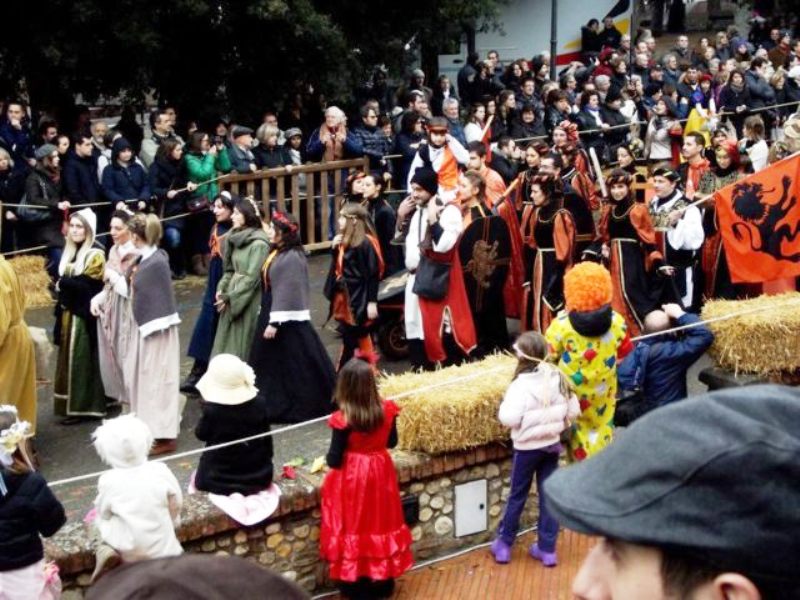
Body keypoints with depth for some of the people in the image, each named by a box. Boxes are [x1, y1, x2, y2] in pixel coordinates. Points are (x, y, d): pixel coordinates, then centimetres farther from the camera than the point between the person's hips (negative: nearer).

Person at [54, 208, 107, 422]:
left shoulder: (96, 256, -11)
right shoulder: (70, 254, 13)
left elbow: (84, 285, -22)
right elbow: (62, 282, 15)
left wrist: (63, 283, -11)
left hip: (84, 318, -8)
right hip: (68, 316, 8)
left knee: (81, 361, -5)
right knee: (69, 360, 10)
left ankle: (82, 407, 0)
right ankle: (71, 405, 18)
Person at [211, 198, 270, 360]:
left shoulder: (259, 244, -16)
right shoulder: (236, 237, 9)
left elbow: (252, 277, -18)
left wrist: (229, 297, -14)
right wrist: (222, 289, -1)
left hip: (249, 302, -8)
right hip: (232, 299, 8)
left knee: (244, 345, 0)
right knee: (228, 343, 10)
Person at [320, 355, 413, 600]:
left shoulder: (343, 419, -23)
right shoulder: (387, 410, -11)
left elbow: (334, 460, -18)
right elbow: (392, 442, 5)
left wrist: (328, 457, 3)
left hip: (351, 478, -4)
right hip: (380, 473, 4)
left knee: (353, 526, 11)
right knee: (380, 523, 17)